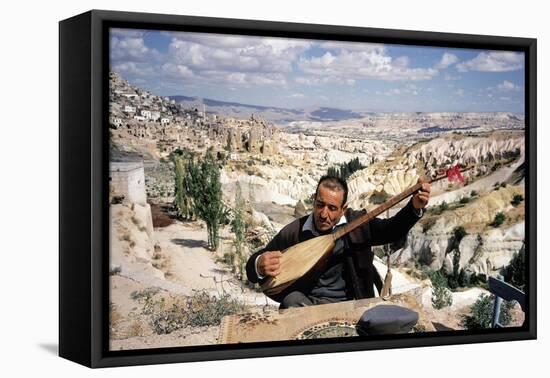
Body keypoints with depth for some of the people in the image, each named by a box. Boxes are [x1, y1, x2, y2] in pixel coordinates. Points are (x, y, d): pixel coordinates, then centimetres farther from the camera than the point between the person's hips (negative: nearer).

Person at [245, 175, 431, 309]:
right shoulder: (294, 232, -5)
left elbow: (392, 230, 3)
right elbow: (253, 266, -2)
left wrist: (415, 207, -16)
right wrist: (260, 266, -28)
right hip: (305, 303, 0)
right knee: (291, 299, -33)